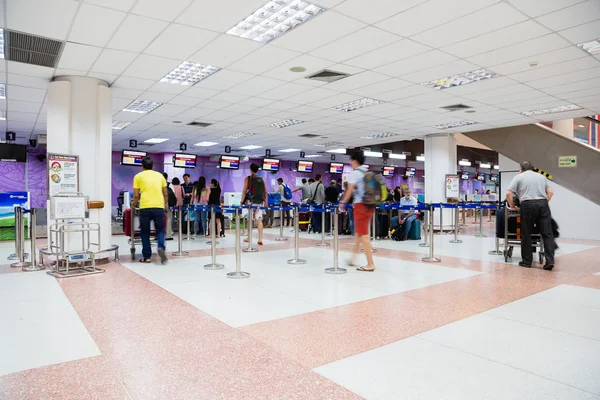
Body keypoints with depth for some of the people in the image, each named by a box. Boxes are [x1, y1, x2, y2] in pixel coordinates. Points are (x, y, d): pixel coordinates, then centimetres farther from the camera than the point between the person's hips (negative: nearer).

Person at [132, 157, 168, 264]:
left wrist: (134, 203, 24)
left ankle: (147, 256, 13)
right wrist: (166, 204, 32)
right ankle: (161, 247, -11)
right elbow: (165, 194, 16)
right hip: (159, 207, 2)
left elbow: (136, 195, 4)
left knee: (145, 232, 11)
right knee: (160, 230, 14)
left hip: (145, 207, -1)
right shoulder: (160, 175, 15)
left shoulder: (138, 176, 8)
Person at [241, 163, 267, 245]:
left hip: (252, 201, -2)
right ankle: (260, 239, -10)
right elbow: (265, 191, 7)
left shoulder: (248, 179, 0)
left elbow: (244, 190, -5)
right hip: (260, 202, 2)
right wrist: (266, 202, 12)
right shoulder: (262, 179, 9)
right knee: (259, 220, -2)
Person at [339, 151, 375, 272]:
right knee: (358, 233, 17)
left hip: (361, 205, -8)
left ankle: (370, 264, -6)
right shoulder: (368, 173, 15)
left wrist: (343, 202, 2)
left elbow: (350, 190, -10)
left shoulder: (355, 173, -6)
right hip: (369, 205, 8)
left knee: (364, 235, -6)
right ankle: (353, 259, 25)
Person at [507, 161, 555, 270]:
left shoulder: (519, 177, 10)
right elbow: (550, 192, 16)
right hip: (543, 204, 3)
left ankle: (527, 261, 10)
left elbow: (508, 193, -1)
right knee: (547, 233, 2)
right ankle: (550, 260, -6)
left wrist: (512, 206, 9)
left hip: (528, 205, -3)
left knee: (526, 234, 4)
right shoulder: (542, 176, 23)